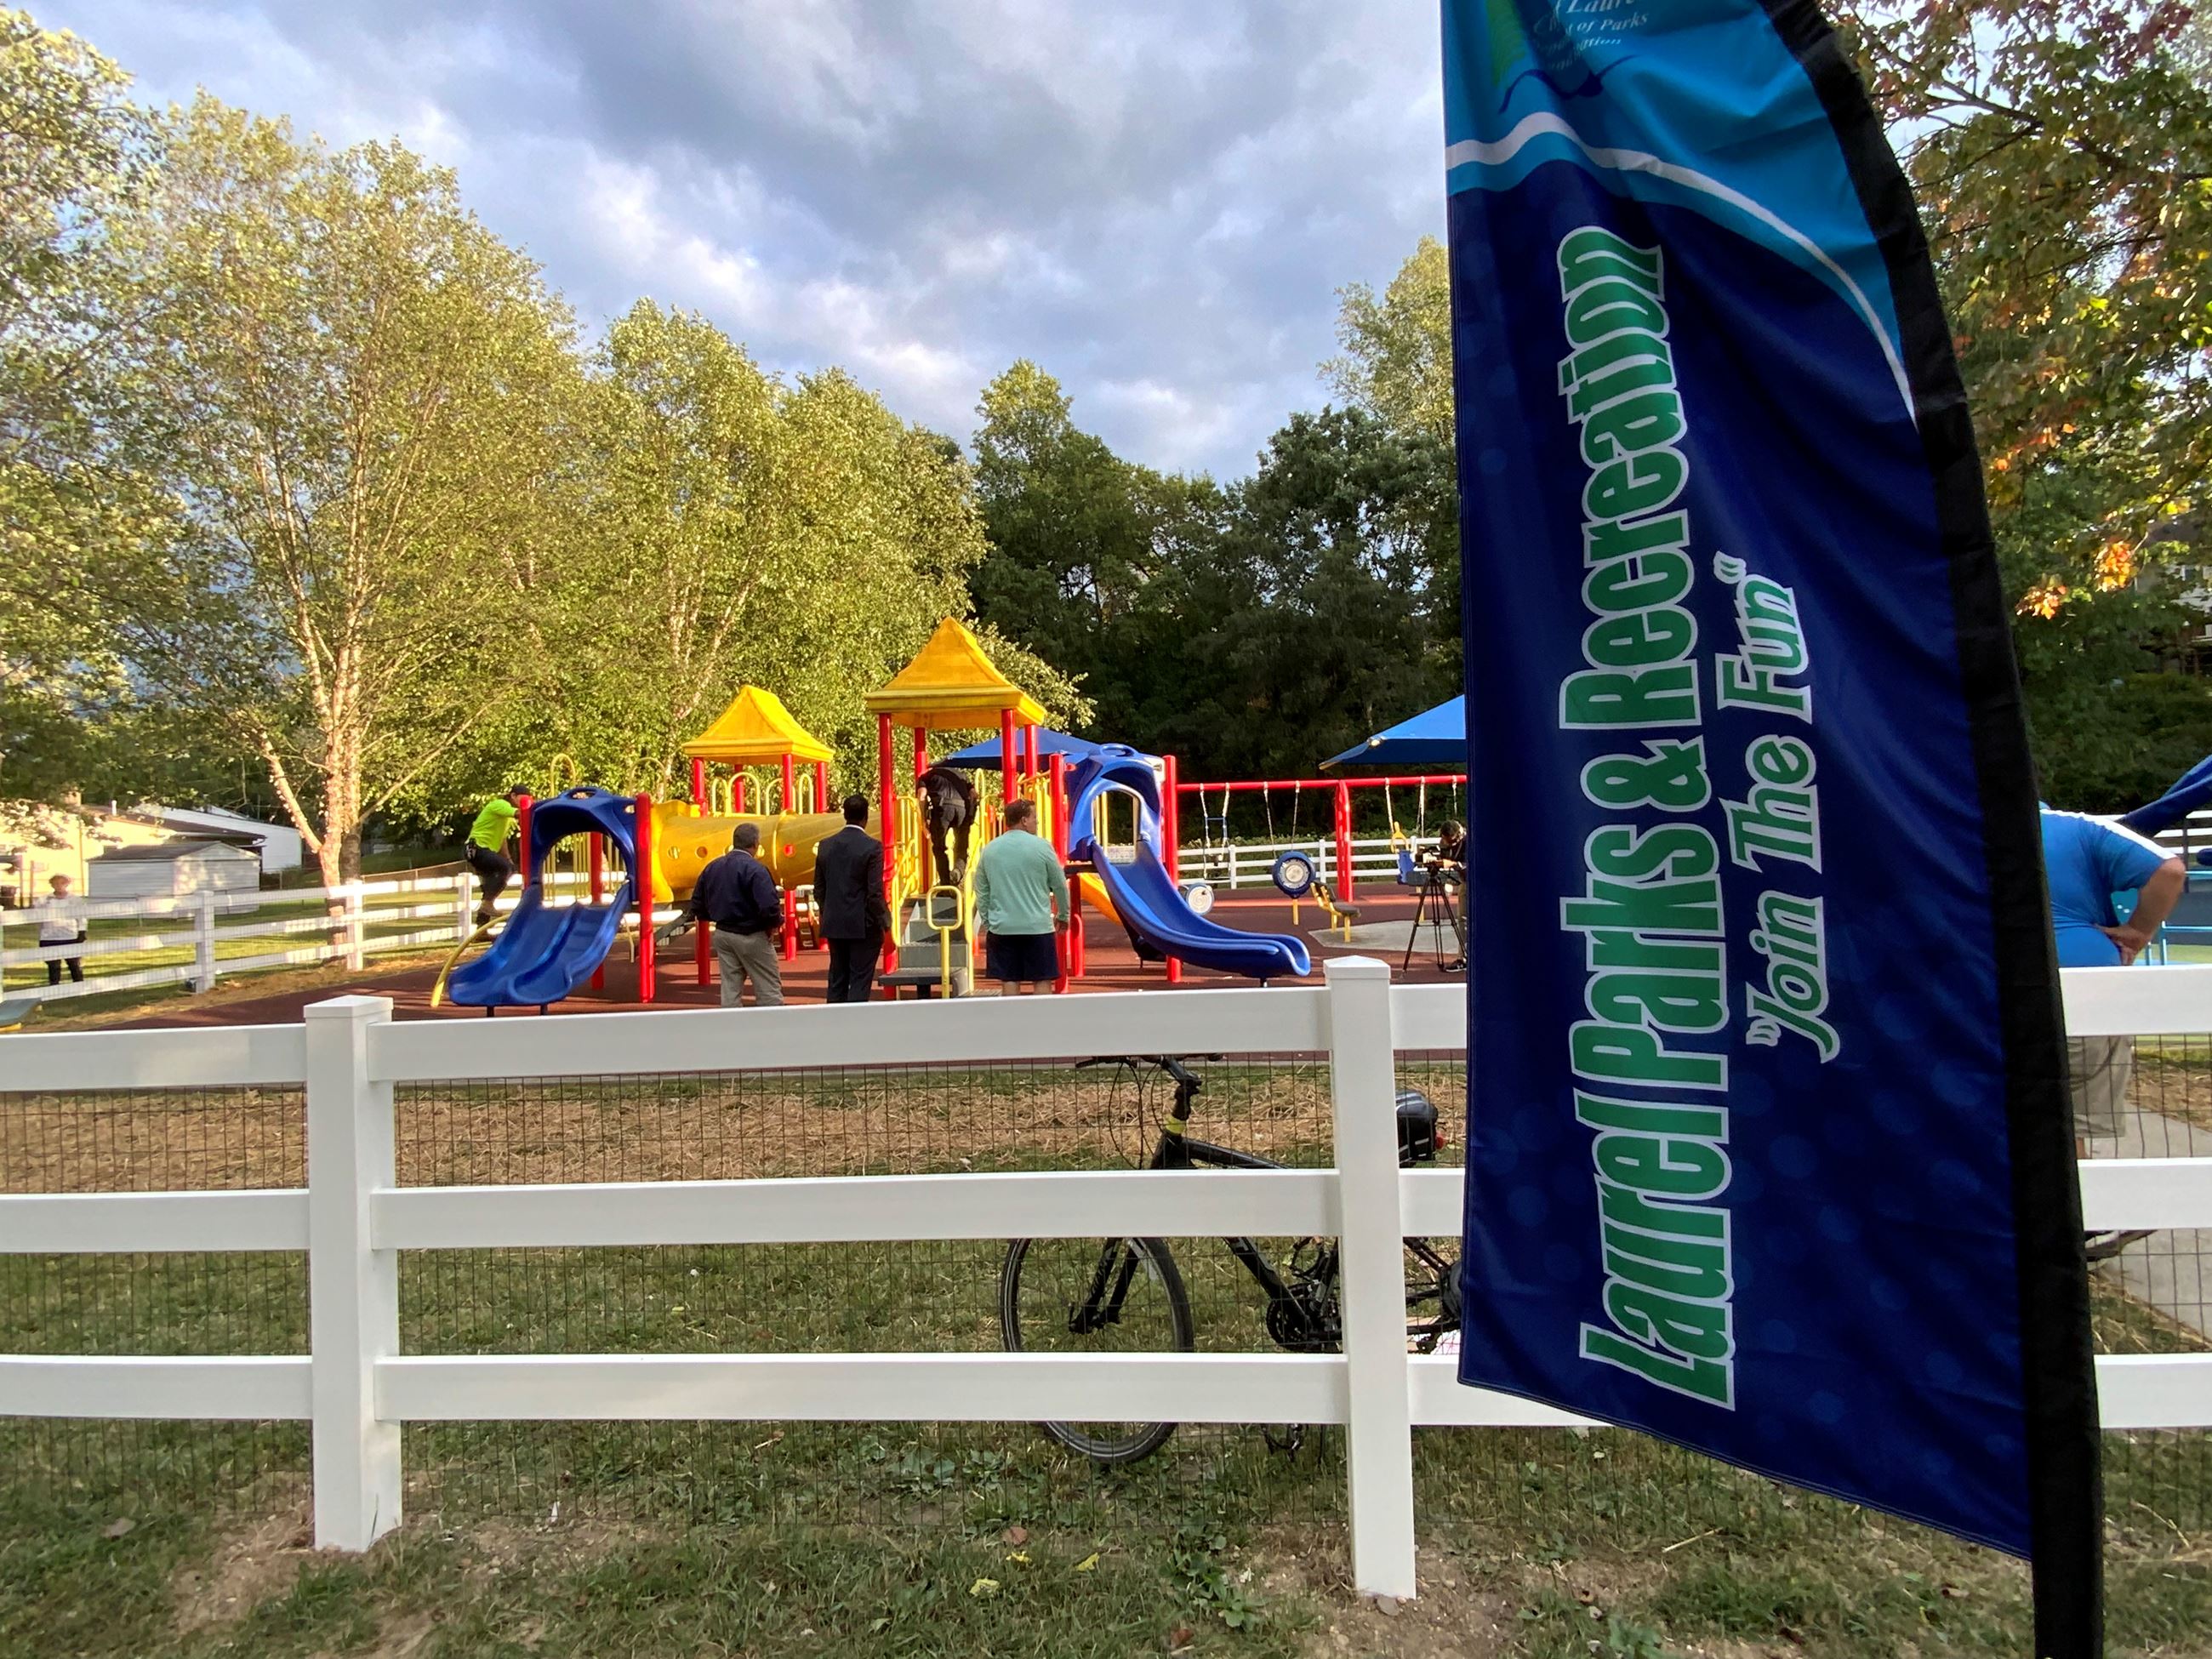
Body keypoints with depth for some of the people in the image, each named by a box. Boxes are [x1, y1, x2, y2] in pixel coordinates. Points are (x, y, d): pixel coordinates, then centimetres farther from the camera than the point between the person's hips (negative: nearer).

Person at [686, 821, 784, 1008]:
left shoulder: (712, 868, 7)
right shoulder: (755, 869, -17)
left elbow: (697, 906, 11)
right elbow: (769, 906, -26)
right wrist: (775, 924, -8)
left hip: (722, 934, 7)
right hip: (752, 936, -7)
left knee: (730, 989, 11)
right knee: (769, 991, 1)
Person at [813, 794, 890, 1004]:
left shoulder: (825, 846, 4)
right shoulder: (872, 847, -12)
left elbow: (819, 889, 9)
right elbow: (875, 892, -14)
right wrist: (885, 921, -1)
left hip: (834, 924, 5)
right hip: (864, 925, -5)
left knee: (837, 980, 12)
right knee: (860, 981, 0)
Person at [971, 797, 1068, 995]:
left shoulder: (989, 850, 6)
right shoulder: (1042, 846, -5)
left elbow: (981, 892, 10)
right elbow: (1060, 885, 2)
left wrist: (987, 922, 18)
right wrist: (1063, 916, 16)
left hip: (1001, 928, 3)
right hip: (1038, 927, -3)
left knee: (1009, 981, 7)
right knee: (1043, 980, 4)